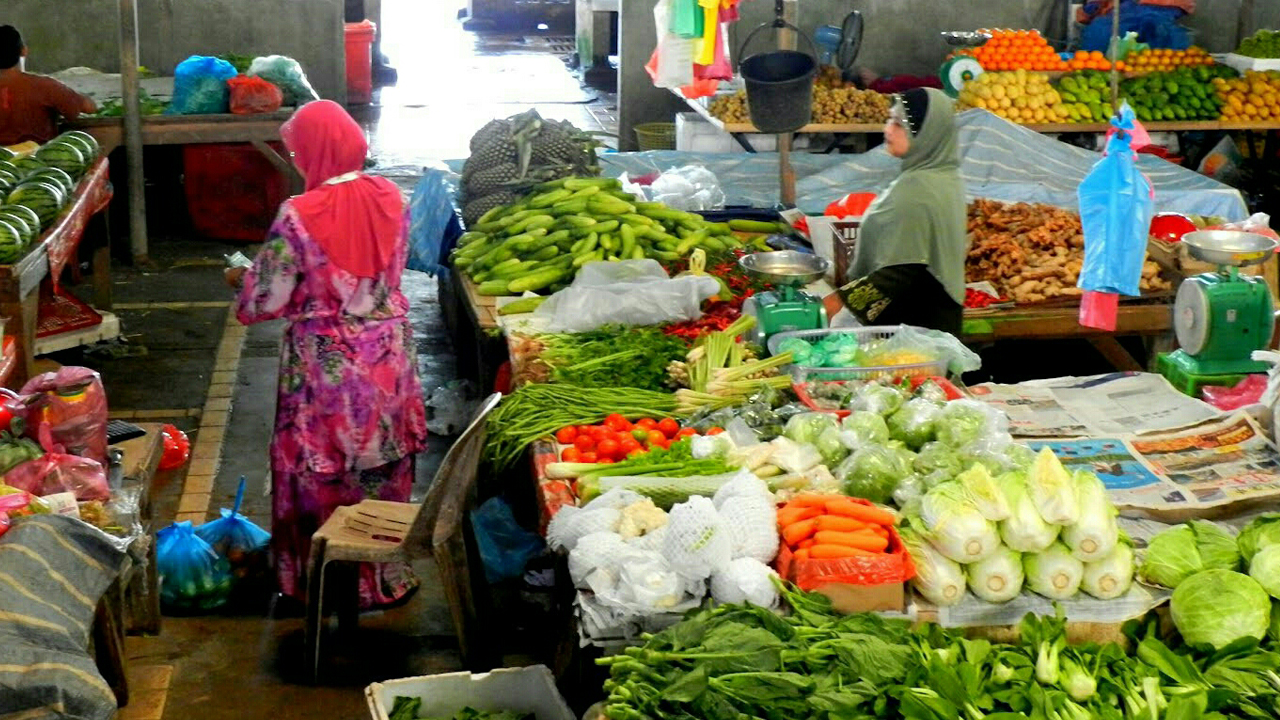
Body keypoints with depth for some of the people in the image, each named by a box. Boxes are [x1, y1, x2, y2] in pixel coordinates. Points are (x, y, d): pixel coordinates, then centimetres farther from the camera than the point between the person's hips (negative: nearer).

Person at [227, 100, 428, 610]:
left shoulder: (298, 216, -20)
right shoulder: (388, 197, -6)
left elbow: (268, 299, -13)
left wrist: (241, 279, 8)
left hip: (326, 365, -4)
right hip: (387, 356, 4)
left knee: (321, 468, 12)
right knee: (383, 464, 17)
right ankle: (387, 577, 30)